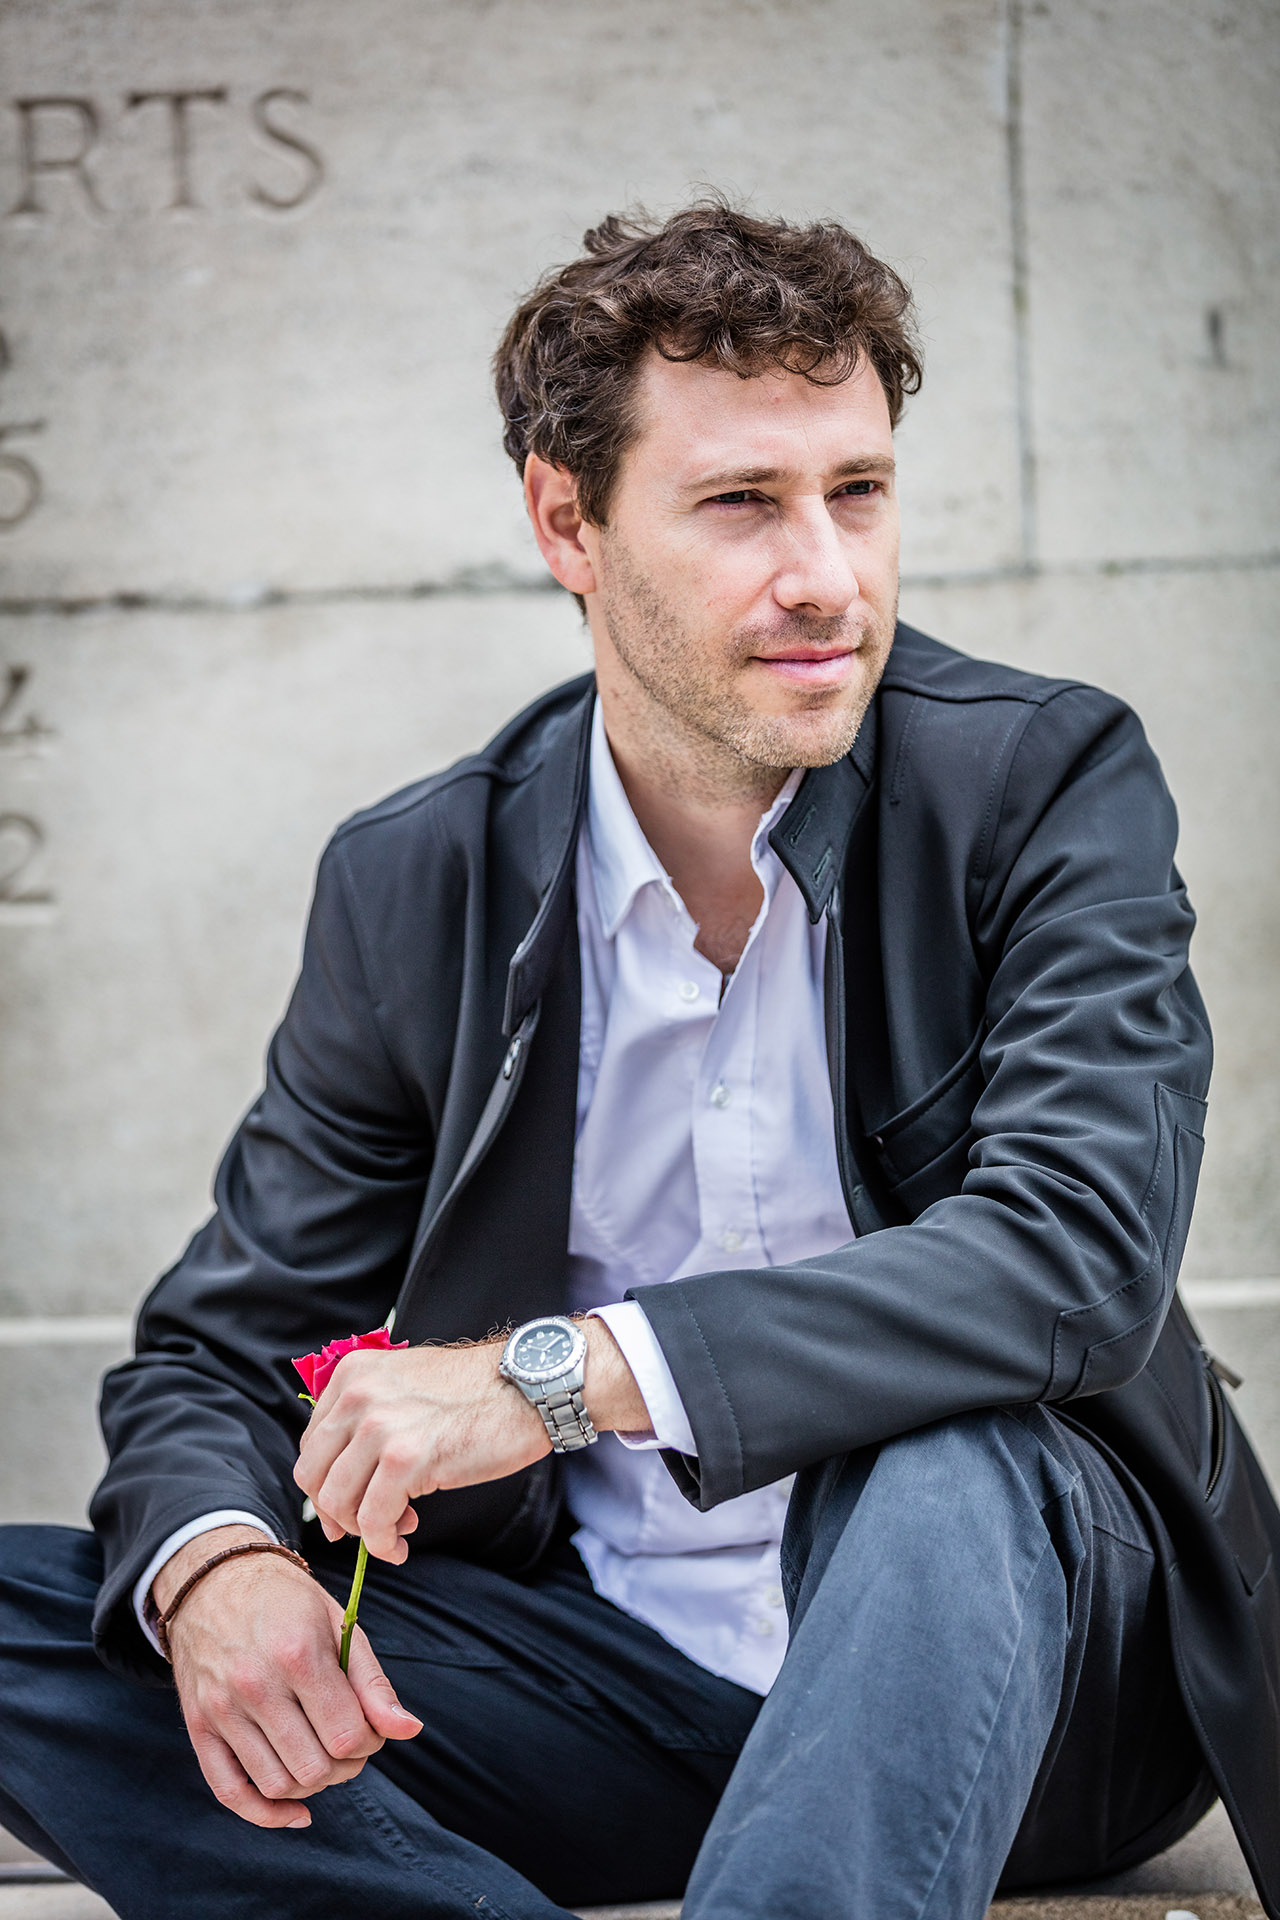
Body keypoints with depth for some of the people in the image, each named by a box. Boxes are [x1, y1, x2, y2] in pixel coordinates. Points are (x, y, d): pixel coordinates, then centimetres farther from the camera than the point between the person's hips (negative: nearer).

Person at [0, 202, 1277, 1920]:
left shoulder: (1049, 780, -8)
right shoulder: (410, 889, 0)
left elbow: (1080, 1256, -23)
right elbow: (219, 1348, 4)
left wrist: (565, 1372, -30)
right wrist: (216, 1567, -21)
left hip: (1004, 1610, -3)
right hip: (615, 1676, 4)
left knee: (940, 1450, -38)